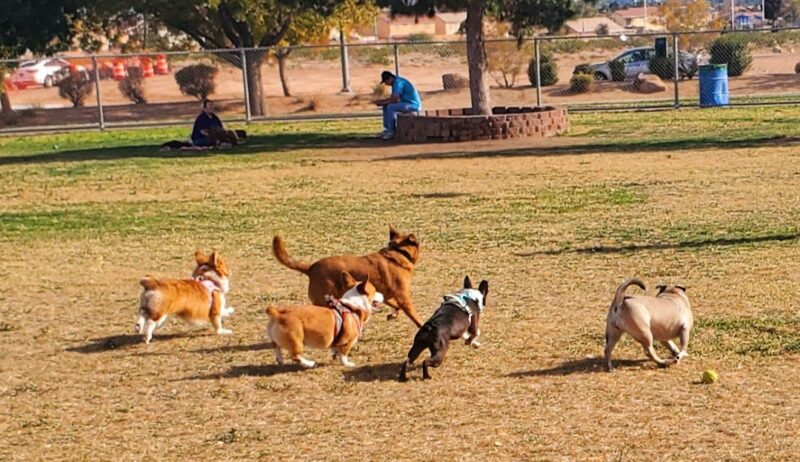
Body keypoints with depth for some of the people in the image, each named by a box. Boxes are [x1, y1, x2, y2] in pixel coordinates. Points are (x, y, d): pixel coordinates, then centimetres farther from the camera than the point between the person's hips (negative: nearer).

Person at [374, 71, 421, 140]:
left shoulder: (398, 83, -20)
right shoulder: (395, 82, 11)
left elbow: (395, 99, -23)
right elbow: (392, 98, 18)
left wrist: (383, 103, -11)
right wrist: (382, 101, 4)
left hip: (413, 105, -11)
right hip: (407, 103, 11)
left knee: (391, 107, -26)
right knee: (385, 106, 10)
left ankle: (391, 132, -18)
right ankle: (387, 129, 7)